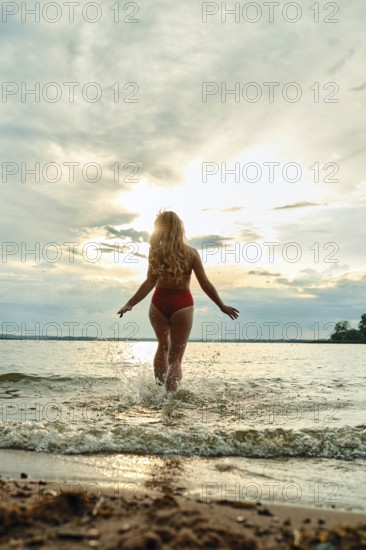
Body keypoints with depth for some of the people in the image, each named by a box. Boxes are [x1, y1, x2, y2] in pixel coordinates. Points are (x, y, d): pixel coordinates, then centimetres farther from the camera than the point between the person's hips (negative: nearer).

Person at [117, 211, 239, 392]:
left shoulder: (156, 251, -4)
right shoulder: (191, 253, -4)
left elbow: (150, 283, -12)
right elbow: (205, 284, -4)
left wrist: (130, 304, -10)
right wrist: (222, 306, 4)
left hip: (159, 303, 2)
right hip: (182, 304, -2)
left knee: (163, 346, 27)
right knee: (175, 357, 8)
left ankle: (160, 390, 24)